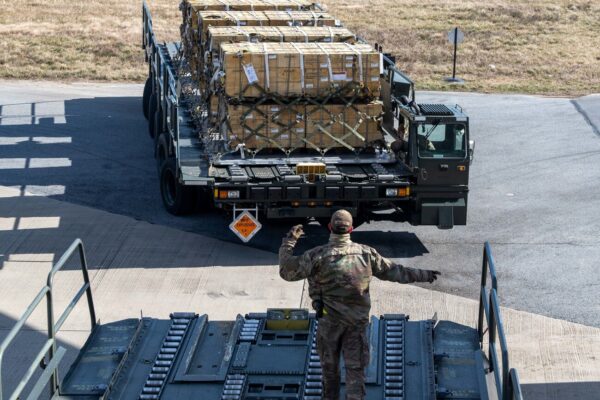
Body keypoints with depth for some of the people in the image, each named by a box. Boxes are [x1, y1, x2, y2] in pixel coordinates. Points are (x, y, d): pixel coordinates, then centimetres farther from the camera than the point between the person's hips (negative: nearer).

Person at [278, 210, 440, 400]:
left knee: (329, 363, 18)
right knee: (355, 368, 6)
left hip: (330, 321, -1)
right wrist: (423, 275, 14)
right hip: (357, 321, 1)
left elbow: (287, 271, -9)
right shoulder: (366, 253, -6)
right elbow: (393, 271, 3)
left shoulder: (318, 255, -13)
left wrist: (289, 241, 1)